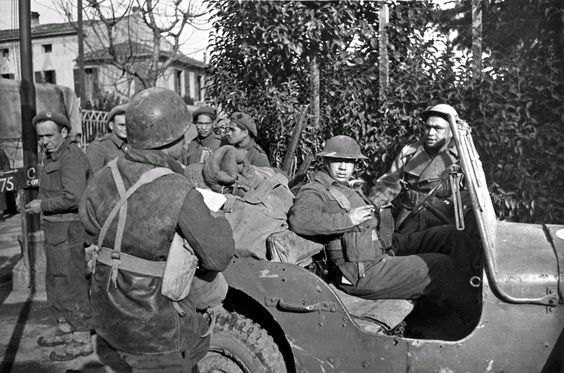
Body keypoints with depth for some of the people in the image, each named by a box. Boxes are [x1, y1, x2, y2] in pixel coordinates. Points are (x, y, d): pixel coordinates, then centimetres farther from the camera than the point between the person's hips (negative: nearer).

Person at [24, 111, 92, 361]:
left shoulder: (72, 157, -19)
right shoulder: (51, 156, 13)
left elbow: (73, 197, -28)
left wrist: (42, 205, -18)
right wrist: (40, 202, 7)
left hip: (69, 232, -10)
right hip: (55, 231, 10)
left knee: (72, 284, -2)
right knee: (55, 282, 19)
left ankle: (82, 340, 10)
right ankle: (66, 330, 34)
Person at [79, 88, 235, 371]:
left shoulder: (106, 176, -8)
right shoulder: (179, 193, -26)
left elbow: (89, 221, 12)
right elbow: (217, 256, -18)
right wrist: (218, 220, -1)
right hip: (153, 321, -6)